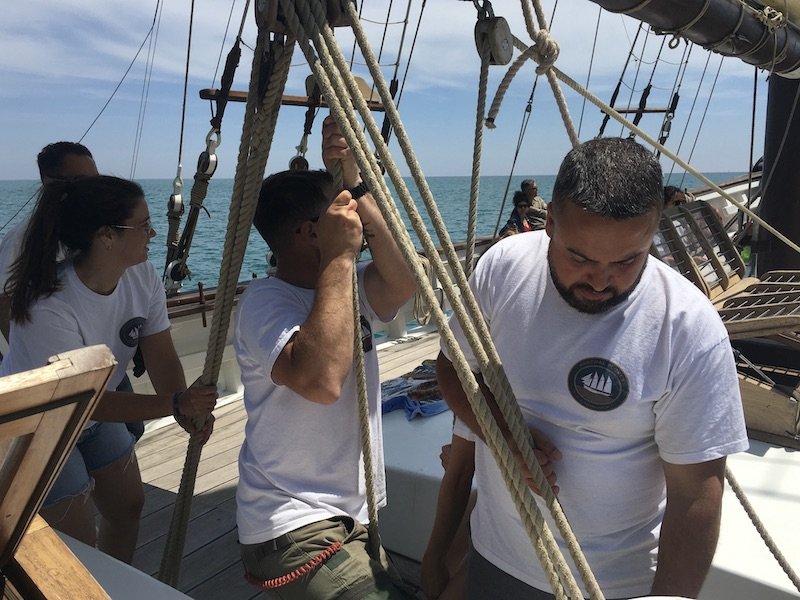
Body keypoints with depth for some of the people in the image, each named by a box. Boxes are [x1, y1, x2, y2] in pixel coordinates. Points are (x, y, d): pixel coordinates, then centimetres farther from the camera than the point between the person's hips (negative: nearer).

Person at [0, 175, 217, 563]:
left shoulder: (142, 277, -16)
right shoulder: (49, 308, -36)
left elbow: (161, 355, -18)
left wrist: (187, 407, -37)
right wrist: (174, 404, -42)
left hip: (94, 417, 7)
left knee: (129, 506, 20)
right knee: (81, 550, -2)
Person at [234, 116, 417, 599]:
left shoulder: (349, 287, 5)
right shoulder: (266, 300, -17)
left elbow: (405, 280, -15)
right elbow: (320, 381, -35)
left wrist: (355, 184, -17)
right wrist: (340, 257, -28)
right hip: (295, 532, -8)